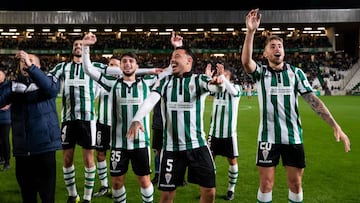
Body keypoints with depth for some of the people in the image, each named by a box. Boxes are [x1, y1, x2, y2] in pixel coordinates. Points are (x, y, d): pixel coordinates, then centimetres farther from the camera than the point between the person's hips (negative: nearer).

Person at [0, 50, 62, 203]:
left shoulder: (48, 79, 1)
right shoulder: (12, 85, 8)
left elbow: (52, 89, -22)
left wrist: (30, 66, -30)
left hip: (44, 145, -3)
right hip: (21, 147, 3)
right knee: (26, 191, 16)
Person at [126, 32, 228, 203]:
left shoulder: (199, 80, 0)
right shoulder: (164, 82, 5)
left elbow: (215, 86, -21)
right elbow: (150, 101, -11)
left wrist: (219, 82, -47)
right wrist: (137, 119, -30)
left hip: (197, 145, -1)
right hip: (171, 147, 2)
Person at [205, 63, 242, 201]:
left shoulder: (236, 87, -5)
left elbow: (233, 92, -29)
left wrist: (222, 76, -31)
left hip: (229, 132, -3)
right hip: (214, 131, 4)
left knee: (232, 160, 6)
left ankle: (231, 189, 21)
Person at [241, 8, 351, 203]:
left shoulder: (296, 72, 3)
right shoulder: (260, 72, -1)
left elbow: (313, 99, -2)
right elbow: (246, 61, -23)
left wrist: (335, 125, -11)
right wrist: (250, 31, -35)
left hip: (293, 136, 2)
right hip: (268, 137, -1)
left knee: (295, 183, 10)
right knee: (266, 184, 3)